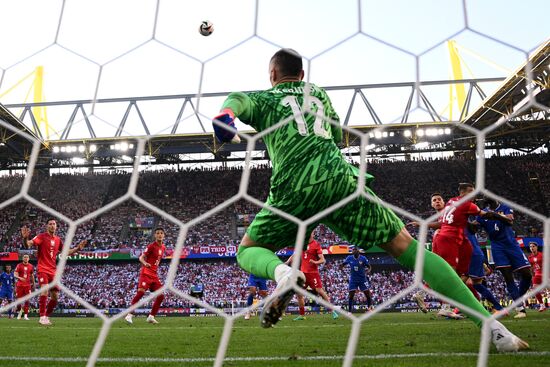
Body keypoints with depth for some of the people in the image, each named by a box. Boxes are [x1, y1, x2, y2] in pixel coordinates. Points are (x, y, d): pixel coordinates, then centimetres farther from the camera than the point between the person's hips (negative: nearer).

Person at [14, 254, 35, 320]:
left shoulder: (31, 266, 6)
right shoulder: (19, 265, -1)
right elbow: (15, 275, -6)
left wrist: (34, 283, 16)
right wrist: (20, 278, -27)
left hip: (28, 285, 1)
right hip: (20, 285, -1)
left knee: (27, 300, -6)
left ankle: (26, 315, -5)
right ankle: (19, 311, 29)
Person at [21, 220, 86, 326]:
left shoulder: (58, 240, 11)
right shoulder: (41, 236, -5)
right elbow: (28, 244, -21)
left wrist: (78, 248, 9)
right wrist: (25, 238, -42)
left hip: (53, 271, 6)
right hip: (42, 269, -6)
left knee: (55, 296, 7)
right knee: (44, 290, -25)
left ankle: (46, 316, 24)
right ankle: (42, 317, -17)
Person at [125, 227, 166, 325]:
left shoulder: (163, 247, 12)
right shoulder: (152, 246, -9)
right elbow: (141, 257, -11)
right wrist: (145, 263, -31)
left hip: (154, 275, 7)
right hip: (146, 273, -7)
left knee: (161, 296, 0)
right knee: (141, 292, -20)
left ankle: (151, 317, 8)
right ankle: (129, 315, -12)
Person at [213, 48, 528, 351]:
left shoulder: (263, 99, 23)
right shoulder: (319, 93, 32)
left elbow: (238, 99, -1)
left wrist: (226, 113, -23)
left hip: (294, 187, -2)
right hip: (340, 177, 2)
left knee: (247, 250, 18)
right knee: (407, 248, 4)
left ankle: (281, 272, -19)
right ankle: (494, 327, -6)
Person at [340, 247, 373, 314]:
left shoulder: (363, 258, -7)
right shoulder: (349, 258, -2)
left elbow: (369, 267, -1)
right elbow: (343, 264, 6)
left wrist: (368, 270, -22)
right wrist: (341, 267, -17)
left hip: (362, 279, -1)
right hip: (353, 280, 1)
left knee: (367, 293, -2)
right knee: (351, 295, -4)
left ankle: (370, 307, 17)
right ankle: (349, 311, 4)